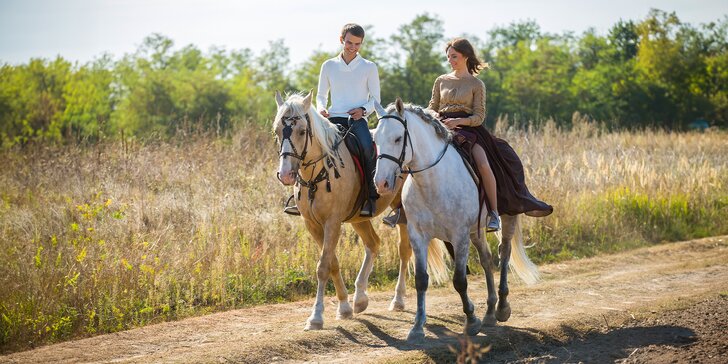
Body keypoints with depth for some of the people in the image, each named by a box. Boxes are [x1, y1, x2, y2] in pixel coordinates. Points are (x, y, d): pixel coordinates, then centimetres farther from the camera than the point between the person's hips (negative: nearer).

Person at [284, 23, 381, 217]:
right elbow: (321, 95, 20)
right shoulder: (329, 66, 13)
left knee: (368, 148, -34)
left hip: (357, 119, -2)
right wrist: (321, 108, -2)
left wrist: (363, 109, -12)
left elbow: (375, 98, 8)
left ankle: (371, 198, -25)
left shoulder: (369, 67, 8)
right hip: (333, 119, 3)